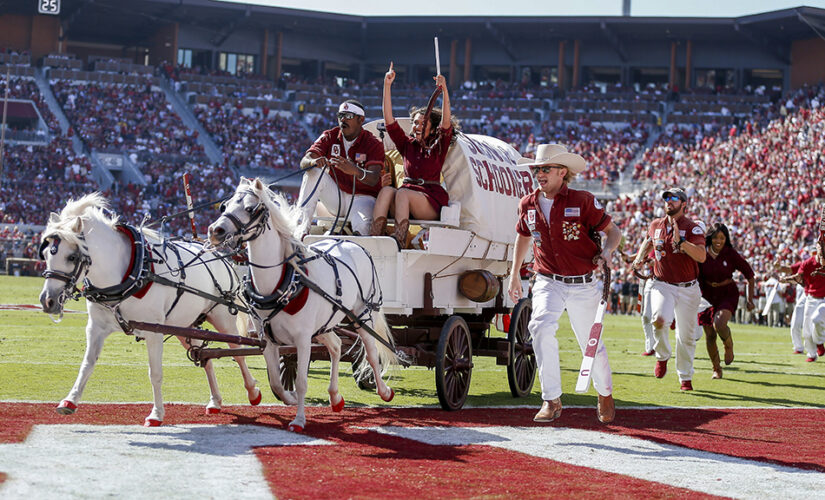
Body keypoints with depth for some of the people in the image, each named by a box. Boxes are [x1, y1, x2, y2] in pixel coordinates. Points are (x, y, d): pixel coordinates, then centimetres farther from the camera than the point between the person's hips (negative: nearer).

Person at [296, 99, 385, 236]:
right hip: (335, 197, 5)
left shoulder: (373, 144, -7)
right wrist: (314, 162, -38)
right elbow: (304, 162, -11)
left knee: (361, 226, -40)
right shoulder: (329, 137, 2)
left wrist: (355, 171, -47)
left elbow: (374, 180, -23)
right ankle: (301, 228, -29)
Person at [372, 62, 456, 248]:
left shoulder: (439, 147, 8)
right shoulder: (407, 145, 18)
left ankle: (399, 240, -48)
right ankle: (374, 237, -47)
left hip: (431, 200, -3)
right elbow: (389, 120, 11)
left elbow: (446, 122, -9)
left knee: (402, 193, -33)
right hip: (408, 196, 4)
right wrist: (387, 85, 4)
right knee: (387, 190, -29)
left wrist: (444, 90, -22)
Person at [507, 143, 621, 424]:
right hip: (548, 283, 2)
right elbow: (523, 236, 24)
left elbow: (614, 231, -1)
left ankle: (605, 395, 37)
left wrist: (607, 251, -22)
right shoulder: (528, 205, 3)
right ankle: (552, 401, -19)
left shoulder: (582, 201, -9)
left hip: (583, 285, -2)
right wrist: (514, 274, 25)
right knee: (541, 328, -25)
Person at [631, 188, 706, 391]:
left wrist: (680, 241, -30)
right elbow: (648, 241, 31)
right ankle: (662, 356, -1)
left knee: (686, 335, 3)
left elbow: (701, 256, -21)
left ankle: (685, 378, 20)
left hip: (688, 288, -1)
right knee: (660, 319, -28)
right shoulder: (656, 225, 7)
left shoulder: (692, 228, -6)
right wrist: (640, 257, 13)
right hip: (662, 285, 1)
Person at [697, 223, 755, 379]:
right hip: (707, 296, 2)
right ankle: (716, 369, 23)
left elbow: (749, 275, -2)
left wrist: (750, 299, -3)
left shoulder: (731, 254, -11)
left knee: (719, 323, -29)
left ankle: (729, 347, 4)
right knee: (709, 335, 3)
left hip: (727, 294, -2)